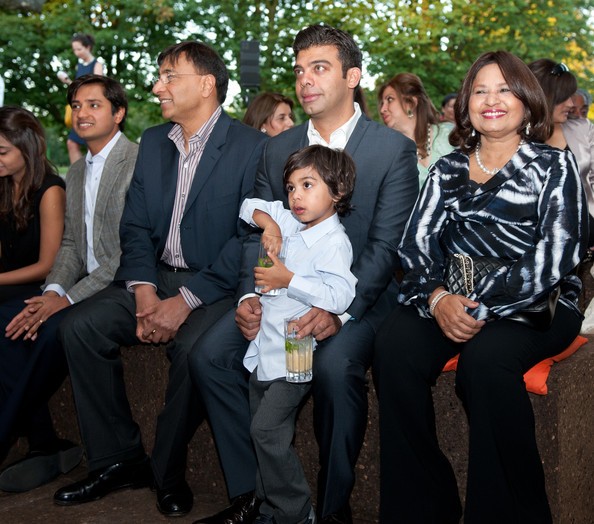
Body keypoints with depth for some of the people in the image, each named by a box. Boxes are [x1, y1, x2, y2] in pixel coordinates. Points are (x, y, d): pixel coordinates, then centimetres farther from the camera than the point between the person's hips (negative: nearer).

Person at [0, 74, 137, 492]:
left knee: (53, 330, -31)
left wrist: (68, 298, -21)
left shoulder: (138, 163, -11)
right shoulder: (77, 172, 18)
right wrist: (53, 291, -7)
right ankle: (45, 447, -8)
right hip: (85, 288, 8)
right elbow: (70, 243, 14)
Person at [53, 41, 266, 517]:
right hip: (157, 277, 7)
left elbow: (248, 238, -17)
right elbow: (135, 226, 9)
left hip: (215, 285, -6)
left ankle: (169, 473, -9)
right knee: (80, 326, -12)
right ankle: (118, 459, 0)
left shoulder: (252, 147, -9)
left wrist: (186, 301, -21)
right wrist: (144, 293, -8)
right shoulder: (153, 142, 12)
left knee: (193, 347, -34)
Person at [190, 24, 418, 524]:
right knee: (208, 354, -16)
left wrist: (338, 309, -26)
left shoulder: (394, 149, -3)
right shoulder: (277, 149, 12)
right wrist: (249, 298, -12)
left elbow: (385, 245, -11)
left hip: (360, 298, -4)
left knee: (335, 365, -34)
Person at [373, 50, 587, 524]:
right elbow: (416, 245, 6)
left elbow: (552, 260, -7)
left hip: (535, 306, -3)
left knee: (484, 358, -35)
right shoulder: (447, 170, 17)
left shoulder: (555, 166, 6)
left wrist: (481, 306, -19)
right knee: (393, 346, -27)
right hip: (449, 303, 4)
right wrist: (436, 298, -16)